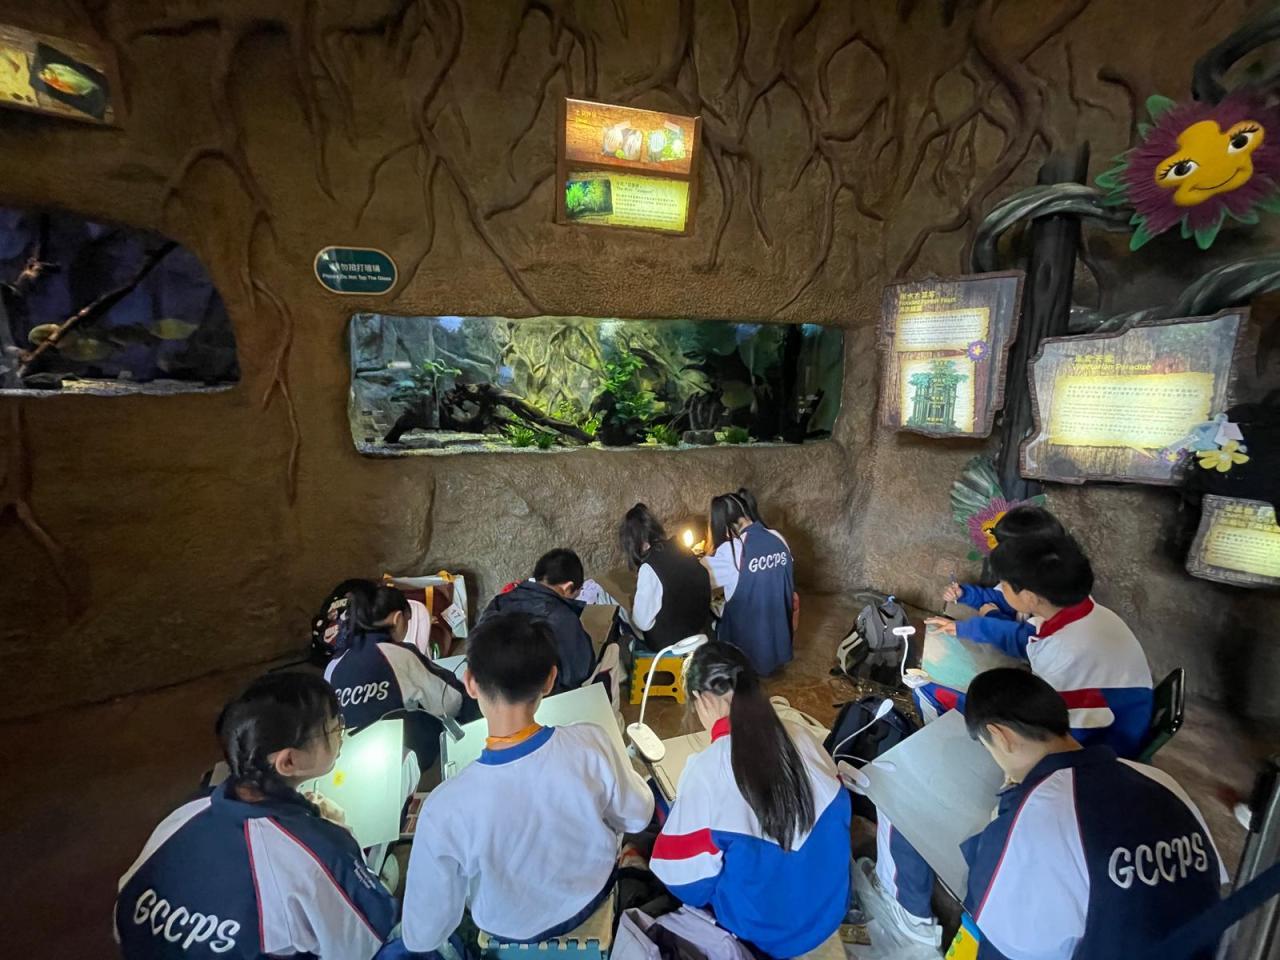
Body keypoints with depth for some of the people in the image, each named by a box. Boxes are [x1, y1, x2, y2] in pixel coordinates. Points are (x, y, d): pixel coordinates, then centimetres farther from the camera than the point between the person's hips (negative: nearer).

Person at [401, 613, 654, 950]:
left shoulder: (445, 807, -39)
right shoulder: (592, 744, -35)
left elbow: (423, 937, -22)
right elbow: (637, 818, -14)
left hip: (512, 928, 0)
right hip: (592, 893, 1)